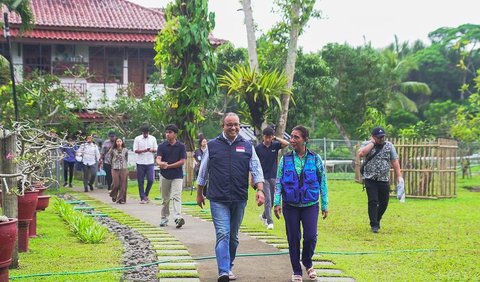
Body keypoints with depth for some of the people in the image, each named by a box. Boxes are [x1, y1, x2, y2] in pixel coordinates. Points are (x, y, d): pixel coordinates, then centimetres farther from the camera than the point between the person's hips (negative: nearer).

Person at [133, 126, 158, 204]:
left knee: (151, 180, -4)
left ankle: (146, 195, 18)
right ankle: (142, 198, 8)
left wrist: (152, 150, -16)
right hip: (140, 163, -1)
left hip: (150, 163, 1)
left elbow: (156, 150, 8)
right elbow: (135, 150, -2)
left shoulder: (153, 139, 7)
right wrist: (144, 150, -19)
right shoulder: (137, 139, 1)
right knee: (140, 181, 0)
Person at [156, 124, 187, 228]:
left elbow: (182, 161, -5)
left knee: (176, 196, -15)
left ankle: (178, 218, -27)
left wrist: (168, 166, -9)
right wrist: (160, 163, -33)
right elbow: (158, 159, -8)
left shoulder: (181, 146, 0)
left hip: (177, 176, -2)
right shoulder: (162, 146, 3)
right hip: (164, 175, 2)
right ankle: (164, 218, 24)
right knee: (165, 199, 11)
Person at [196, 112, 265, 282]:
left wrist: (260, 190, -10)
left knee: (233, 236, 13)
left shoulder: (247, 146, 7)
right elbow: (203, 172, 11)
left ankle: (229, 267, 26)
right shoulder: (212, 146, 3)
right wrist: (199, 194, 14)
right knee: (223, 234, -13)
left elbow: (256, 170, 4)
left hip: (239, 199, 3)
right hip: (218, 199, -2)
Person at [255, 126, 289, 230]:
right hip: (263, 177, -3)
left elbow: (286, 143, -17)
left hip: (274, 177, 3)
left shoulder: (275, 145, 1)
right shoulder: (258, 148, -4)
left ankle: (264, 216, 33)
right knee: (267, 200, -9)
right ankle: (269, 222, -7)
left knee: (272, 200, 11)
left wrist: (276, 138, -12)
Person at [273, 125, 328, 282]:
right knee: (293, 239, 5)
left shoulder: (315, 159, -1)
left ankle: (307, 263, 21)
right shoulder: (285, 159, 1)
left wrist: (325, 205, 4)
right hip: (290, 206, 1)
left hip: (310, 205, -1)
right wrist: (277, 203, -6)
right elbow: (278, 182, 3)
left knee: (310, 237, -8)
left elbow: (323, 182, 4)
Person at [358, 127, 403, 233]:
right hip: (371, 180, -3)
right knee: (373, 202, -6)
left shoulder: (389, 146, 6)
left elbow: (395, 161, 5)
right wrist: (372, 143, -12)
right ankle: (374, 225, 1)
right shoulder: (367, 144, 1)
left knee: (384, 203, 7)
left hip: (384, 180, 3)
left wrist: (399, 176, -2)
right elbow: (361, 154, -19)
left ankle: (377, 219, 31)